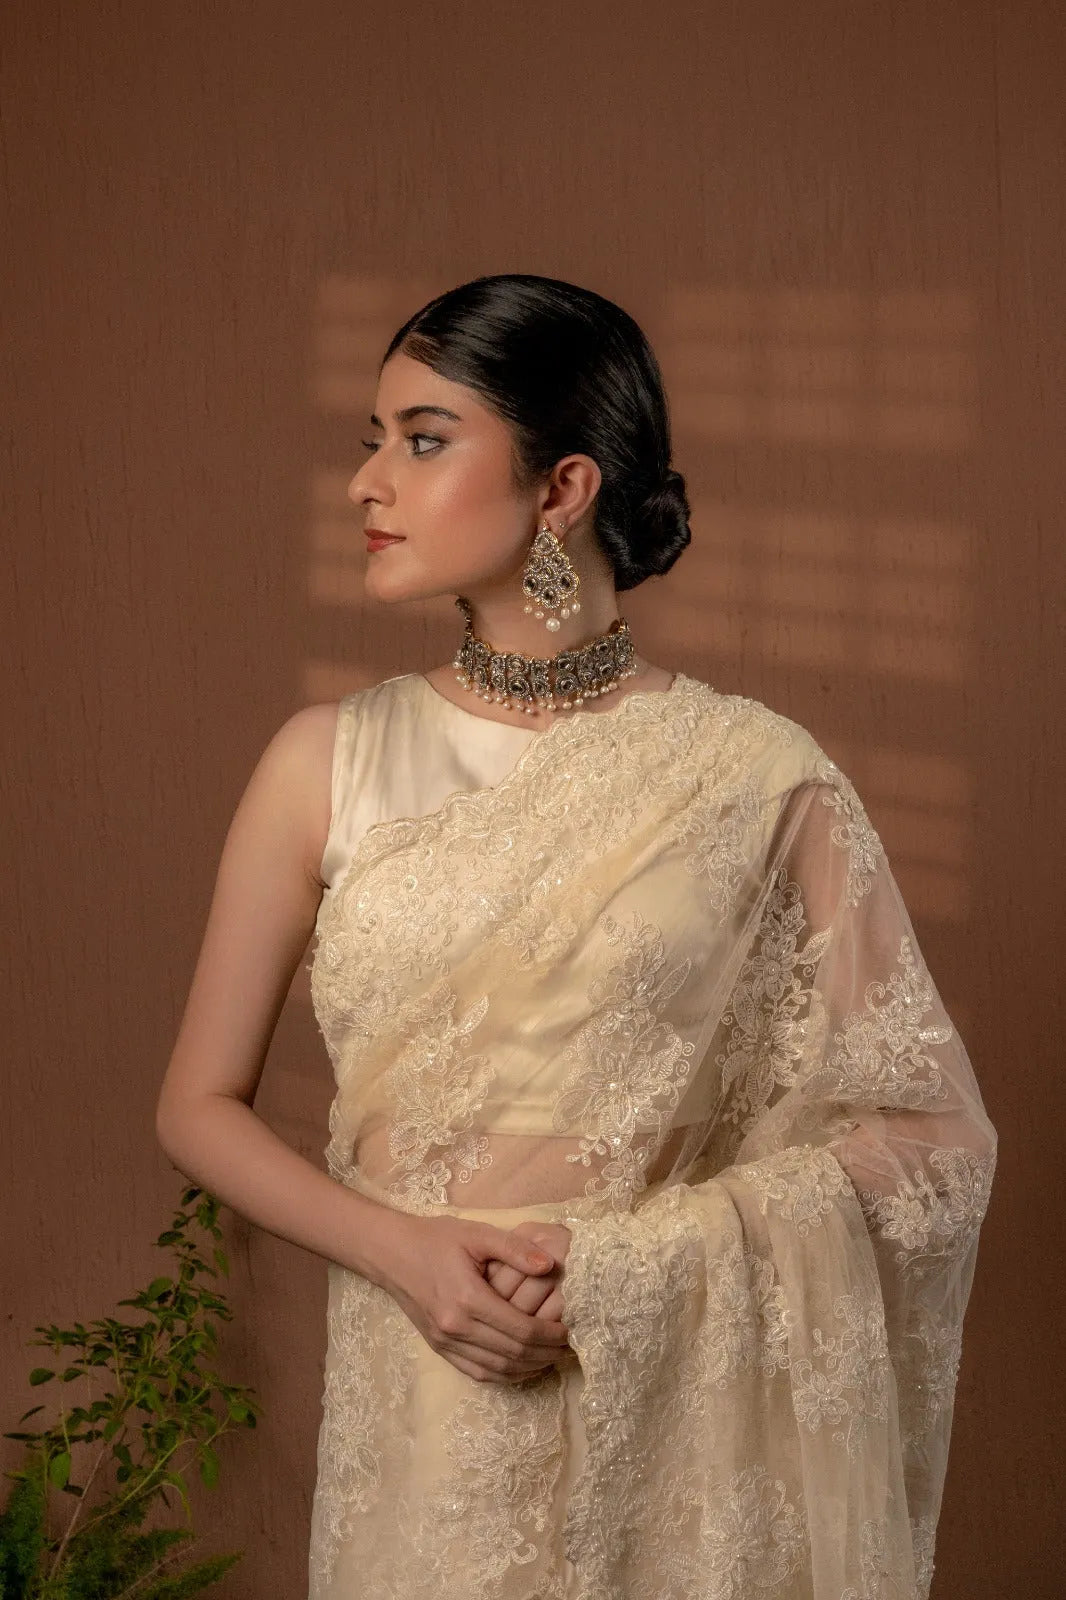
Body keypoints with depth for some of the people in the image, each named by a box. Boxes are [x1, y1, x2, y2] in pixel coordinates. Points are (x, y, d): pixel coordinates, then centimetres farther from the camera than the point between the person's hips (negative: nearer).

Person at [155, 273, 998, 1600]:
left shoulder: (755, 779, -9)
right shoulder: (330, 765, -2)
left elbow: (930, 1133, -5)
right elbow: (199, 1105, 4)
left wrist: (637, 1256, -15)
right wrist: (400, 1249, -12)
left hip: (673, 1409, -1)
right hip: (417, 1399, 2)